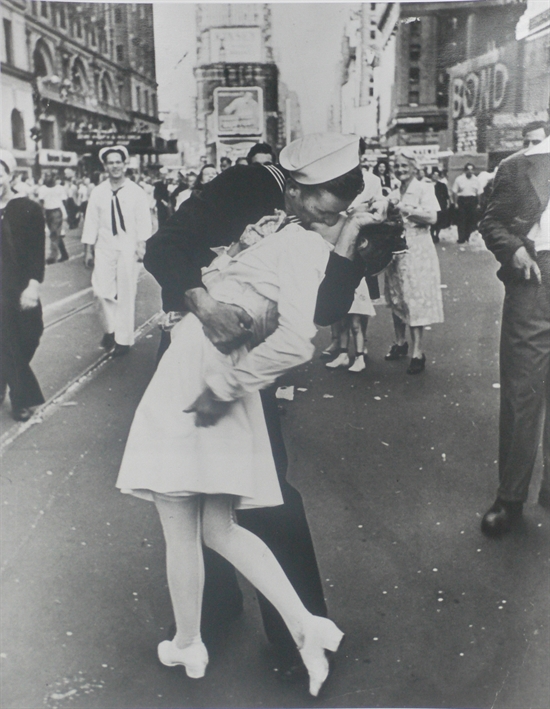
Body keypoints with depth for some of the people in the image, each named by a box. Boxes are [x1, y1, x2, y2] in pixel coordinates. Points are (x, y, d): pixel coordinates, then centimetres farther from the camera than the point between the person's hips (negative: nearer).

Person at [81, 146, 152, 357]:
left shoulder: (136, 191, -1)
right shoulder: (98, 192, 4)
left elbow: (143, 221, -2)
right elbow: (91, 221, 6)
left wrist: (141, 245, -11)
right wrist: (88, 248, 5)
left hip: (128, 247, -2)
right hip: (104, 247, 2)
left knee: (126, 294, 3)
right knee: (102, 290, -4)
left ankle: (123, 339, 14)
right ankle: (109, 328, 22)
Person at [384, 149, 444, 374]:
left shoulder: (423, 189, -3)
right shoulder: (394, 194, 15)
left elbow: (432, 218, -14)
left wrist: (406, 210, -17)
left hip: (416, 250, -6)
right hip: (396, 250, 6)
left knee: (415, 298, -8)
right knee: (396, 298, 9)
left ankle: (417, 352, -5)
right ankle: (400, 342, 23)